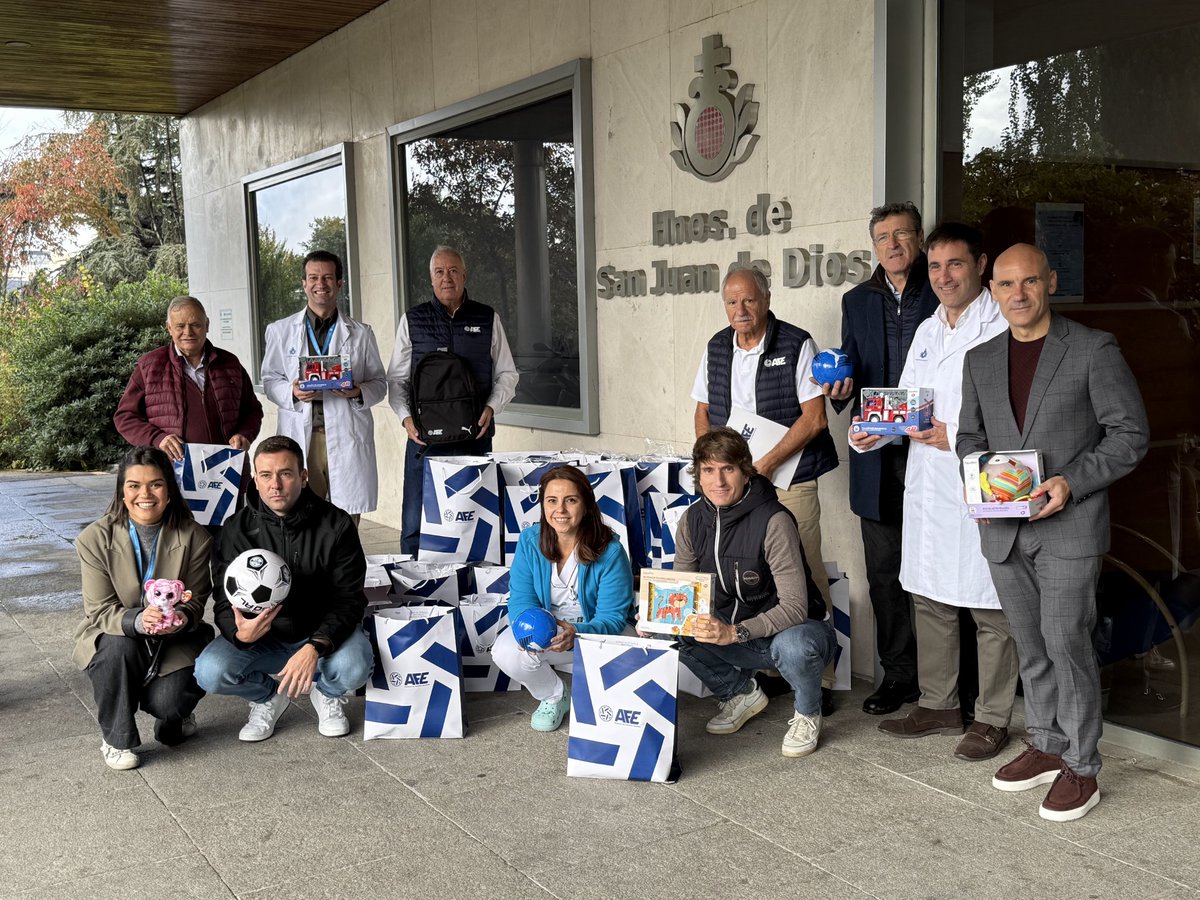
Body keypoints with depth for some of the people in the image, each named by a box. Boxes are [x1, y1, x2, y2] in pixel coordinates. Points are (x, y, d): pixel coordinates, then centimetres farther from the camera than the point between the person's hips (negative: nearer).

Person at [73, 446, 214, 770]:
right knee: (118, 646, -34)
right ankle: (117, 740, -10)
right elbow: (99, 611, -13)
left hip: (175, 641, 0)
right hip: (114, 641, 0)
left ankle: (171, 717, 19)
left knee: (167, 703, -24)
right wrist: (137, 620, -36)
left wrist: (183, 616, -30)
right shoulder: (95, 539, -11)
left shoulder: (194, 538, -8)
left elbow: (196, 600, -4)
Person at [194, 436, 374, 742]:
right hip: (261, 638, 2)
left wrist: (315, 647, -31)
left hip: (323, 633, -1)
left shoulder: (336, 525, -11)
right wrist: (240, 633, -32)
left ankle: (327, 694, 7)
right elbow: (224, 603, -6)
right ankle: (269, 695, 9)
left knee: (354, 667, -33)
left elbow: (348, 599, -13)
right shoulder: (237, 529, -6)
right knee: (210, 671, -26)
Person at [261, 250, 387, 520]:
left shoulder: (361, 333, 13)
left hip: (347, 439, 0)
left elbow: (379, 383, 13)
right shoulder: (280, 331, 13)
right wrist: (292, 392, -8)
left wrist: (359, 393, -9)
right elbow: (269, 379, 14)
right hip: (300, 437, 0)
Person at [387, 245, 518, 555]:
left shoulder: (488, 319, 9)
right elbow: (396, 379, 9)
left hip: (475, 436, 0)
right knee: (415, 524, 0)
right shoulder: (412, 320, 8)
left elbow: (506, 375, 11)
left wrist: (491, 408, -6)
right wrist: (406, 417, -7)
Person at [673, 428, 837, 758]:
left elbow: (795, 607, -28)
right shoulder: (693, 520, -5)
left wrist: (734, 632, -41)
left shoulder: (773, 521, -24)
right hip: (733, 634, 6)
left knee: (792, 646, -39)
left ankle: (808, 714, -3)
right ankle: (740, 693, 9)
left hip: (791, 630, -5)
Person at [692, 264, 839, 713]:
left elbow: (813, 417, -9)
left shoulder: (797, 344, -4)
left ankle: (818, 679, 5)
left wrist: (766, 464, -15)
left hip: (789, 480, -4)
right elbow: (703, 412, 19)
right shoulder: (717, 348, 11)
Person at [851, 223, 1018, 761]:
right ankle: (938, 705, 29)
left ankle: (992, 718, 17)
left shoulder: (1004, 328, -9)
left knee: (989, 607, 3)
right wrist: (872, 432, -1)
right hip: (927, 486, 8)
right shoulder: (927, 331, 16)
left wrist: (957, 437, -22)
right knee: (930, 599, 15)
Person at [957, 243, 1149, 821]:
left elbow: (1130, 433, -6)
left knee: (1066, 642, -4)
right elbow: (970, 434, 18)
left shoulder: (1093, 350, -5)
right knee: (1030, 644, 14)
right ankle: (1047, 746, 29)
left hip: (1070, 524, -5)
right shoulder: (980, 360, 10)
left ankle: (1081, 769, 10)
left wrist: (1072, 482, -17)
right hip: (1003, 528, 5)